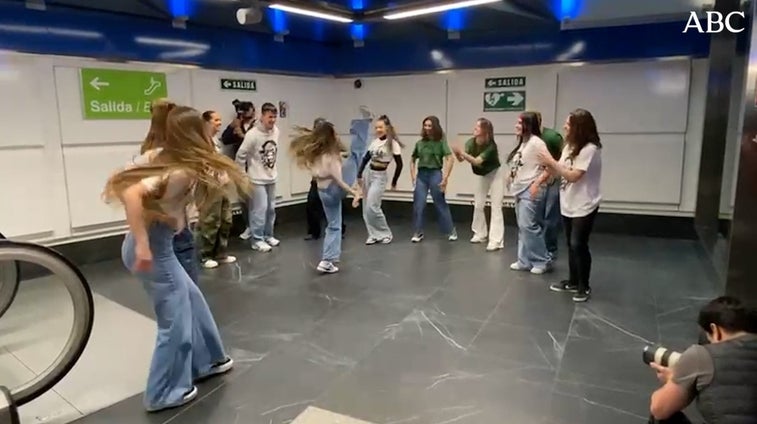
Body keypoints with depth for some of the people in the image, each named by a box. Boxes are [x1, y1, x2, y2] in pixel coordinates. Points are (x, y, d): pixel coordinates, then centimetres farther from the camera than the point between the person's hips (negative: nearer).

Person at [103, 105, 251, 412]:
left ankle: (205, 361, 39)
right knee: (175, 318, 4)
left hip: (158, 245, 9)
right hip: (152, 249, -9)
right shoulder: (180, 171, -23)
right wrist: (142, 245, -31)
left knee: (192, 301, 22)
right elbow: (132, 193, -32)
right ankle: (164, 394, 21)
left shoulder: (168, 160, 3)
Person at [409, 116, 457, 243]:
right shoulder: (420, 143, 8)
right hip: (421, 175, 3)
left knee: (440, 204, 5)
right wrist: (413, 176, 6)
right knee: (418, 205, -1)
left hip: (435, 174, -3)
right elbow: (413, 160, 17)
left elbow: (450, 159, -11)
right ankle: (417, 233, 10)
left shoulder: (441, 142, -3)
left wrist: (445, 177, -17)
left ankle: (451, 231, 20)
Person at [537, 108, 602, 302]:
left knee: (578, 245, -4)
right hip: (568, 204, 8)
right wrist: (548, 165, -13)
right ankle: (573, 281, 27)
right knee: (571, 244, 14)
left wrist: (552, 162, -17)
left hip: (584, 207, -8)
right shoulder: (569, 146, 8)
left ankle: (584, 286, 12)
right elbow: (560, 173, 6)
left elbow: (573, 176, -23)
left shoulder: (590, 149, -18)